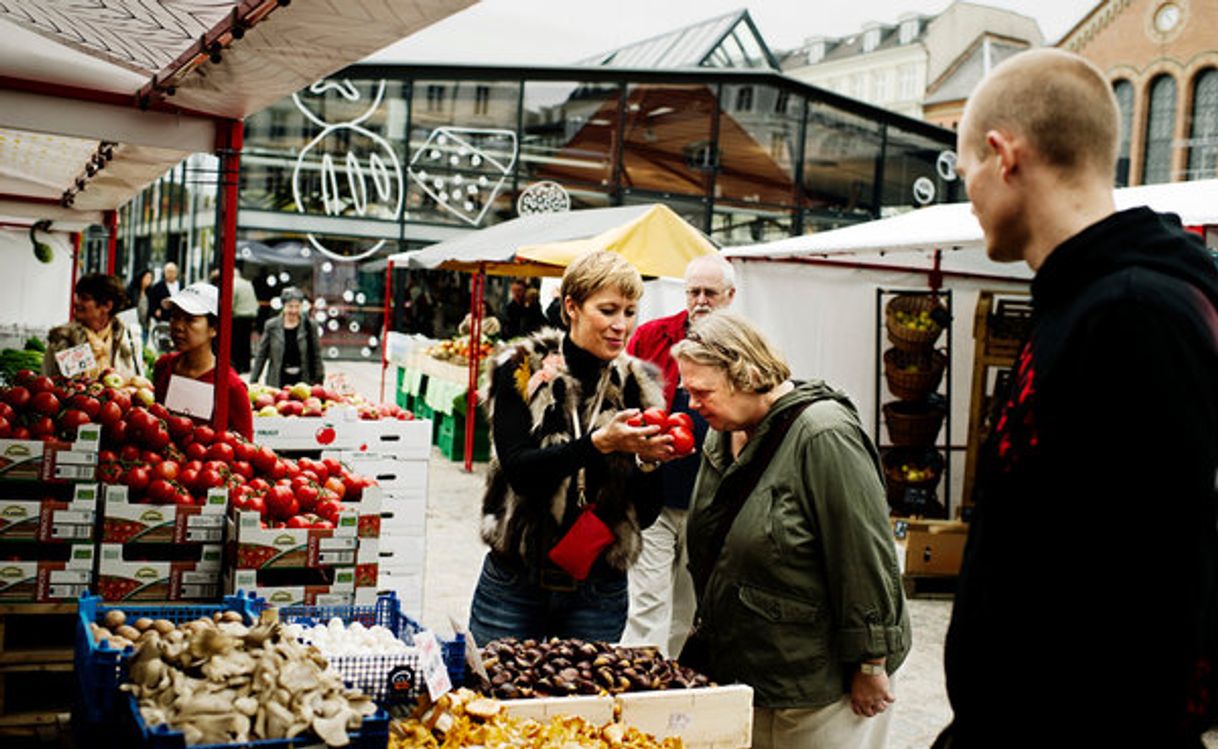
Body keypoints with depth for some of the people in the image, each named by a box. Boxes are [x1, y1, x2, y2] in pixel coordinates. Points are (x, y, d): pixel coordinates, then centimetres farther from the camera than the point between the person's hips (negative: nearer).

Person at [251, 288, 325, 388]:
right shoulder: (272, 326, 3)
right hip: (277, 383, 0)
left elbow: (316, 356, 4)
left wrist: (318, 381, 1)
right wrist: (253, 381, 7)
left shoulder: (309, 326, 1)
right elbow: (261, 356, 7)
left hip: (302, 382, 0)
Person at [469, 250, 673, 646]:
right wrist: (600, 443, -29)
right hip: (514, 585, -2)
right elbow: (519, 470, -18)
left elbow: (646, 514, 1)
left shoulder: (638, 386, 1)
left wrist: (648, 460, -17)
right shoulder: (523, 370, -5)